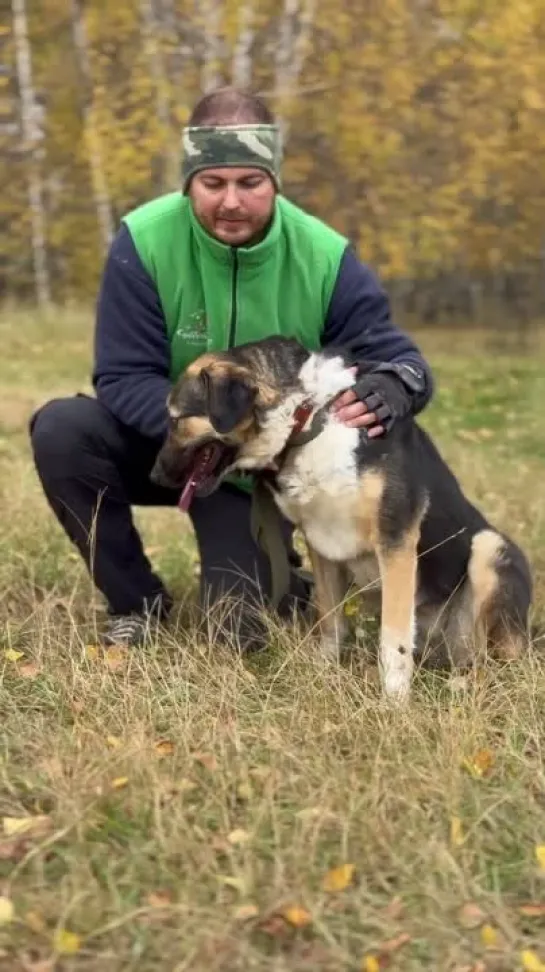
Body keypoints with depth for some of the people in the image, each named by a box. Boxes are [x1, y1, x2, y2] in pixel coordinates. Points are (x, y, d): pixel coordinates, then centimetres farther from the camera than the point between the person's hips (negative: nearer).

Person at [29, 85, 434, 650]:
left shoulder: (324, 257, -19)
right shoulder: (144, 240, -22)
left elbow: (398, 357, -17)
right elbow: (123, 378, -22)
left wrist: (393, 387, -44)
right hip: (164, 446, 0)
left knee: (239, 627, -15)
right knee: (60, 429, -29)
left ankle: (274, 575, 26)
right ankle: (137, 602, -8)